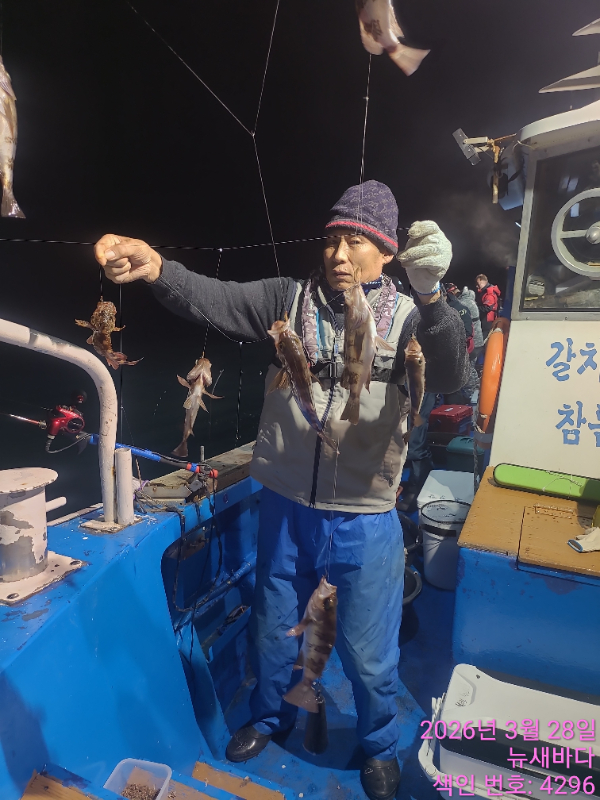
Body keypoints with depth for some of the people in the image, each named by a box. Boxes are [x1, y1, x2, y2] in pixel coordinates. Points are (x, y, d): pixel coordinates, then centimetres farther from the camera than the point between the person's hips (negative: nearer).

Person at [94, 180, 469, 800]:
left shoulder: (406, 318, -7)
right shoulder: (289, 300, -2)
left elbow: (448, 376, -24)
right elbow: (214, 299, -13)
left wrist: (430, 295, -42)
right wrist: (156, 269, -33)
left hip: (364, 521, -2)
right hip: (286, 508, 3)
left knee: (367, 651, 16)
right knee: (272, 628, 24)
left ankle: (379, 747, 49)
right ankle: (270, 716, 56)